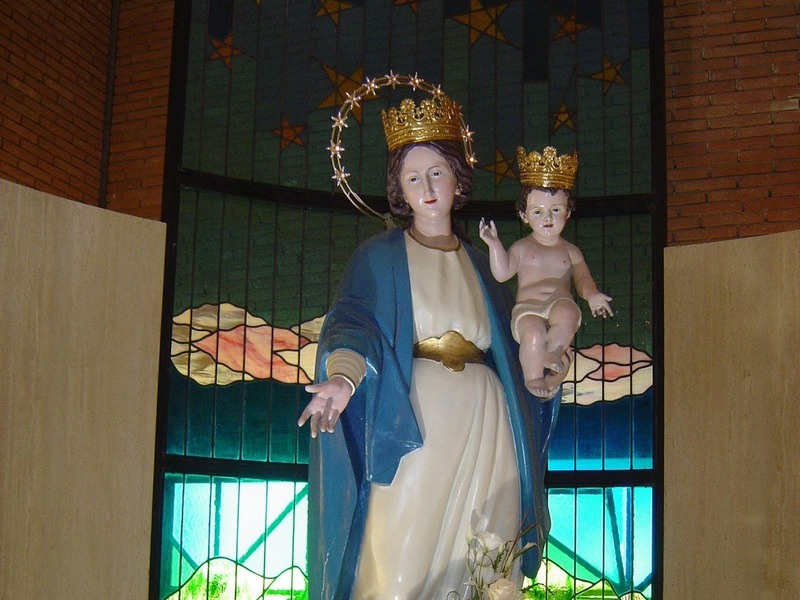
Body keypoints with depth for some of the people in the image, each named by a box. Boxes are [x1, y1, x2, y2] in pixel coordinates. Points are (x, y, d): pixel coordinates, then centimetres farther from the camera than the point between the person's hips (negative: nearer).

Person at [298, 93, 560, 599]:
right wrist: (343, 376, -28)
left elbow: (509, 350, 22)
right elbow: (354, 321, -9)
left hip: (483, 426, 4)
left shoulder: (479, 265, 20)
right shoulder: (379, 256, 8)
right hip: (413, 424, -3)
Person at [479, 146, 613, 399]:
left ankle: (554, 351, -21)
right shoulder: (522, 248, 15)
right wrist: (494, 245, -8)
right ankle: (533, 376, -18)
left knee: (567, 312, -36)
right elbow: (502, 273, 4)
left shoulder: (570, 251, 20)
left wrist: (591, 294, -7)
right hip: (528, 307, -1)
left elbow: (582, 278, 16)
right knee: (533, 331, -34)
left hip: (560, 304, 1)